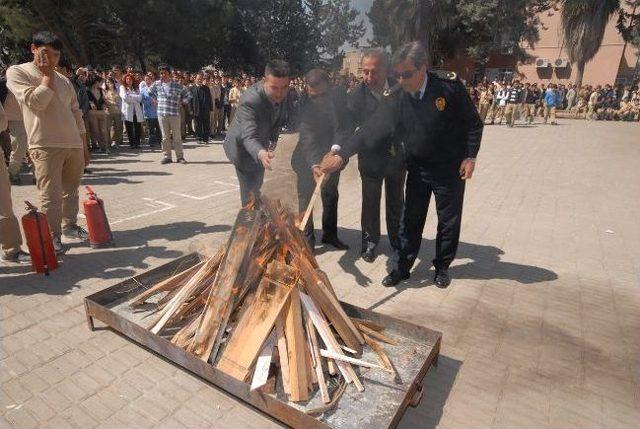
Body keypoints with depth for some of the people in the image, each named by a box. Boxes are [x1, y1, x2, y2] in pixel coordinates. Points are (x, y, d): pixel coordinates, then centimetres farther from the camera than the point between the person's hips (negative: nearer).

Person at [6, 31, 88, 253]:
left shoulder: (63, 80, 16)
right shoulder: (17, 72, 1)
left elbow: (76, 113, 18)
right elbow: (35, 102, -15)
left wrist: (84, 146, 14)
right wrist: (47, 75, -5)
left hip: (73, 144, 5)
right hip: (46, 145, -5)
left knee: (71, 190, 12)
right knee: (50, 194, -7)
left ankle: (70, 224, 26)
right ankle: (52, 236, 2)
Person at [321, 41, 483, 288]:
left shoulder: (449, 86, -17)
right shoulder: (396, 100, -11)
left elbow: (473, 123, -7)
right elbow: (371, 129, -19)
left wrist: (470, 157, -11)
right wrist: (341, 154, -29)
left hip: (450, 168, -1)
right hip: (418, 169, 2)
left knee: (449, 221, 10)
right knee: (410, 221, 7)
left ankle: (442, 266, 30)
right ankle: (401, 267, 23)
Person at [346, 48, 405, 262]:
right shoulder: (357, 94, -19)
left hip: (397, 155, 3)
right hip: (371, 158, -3)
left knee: (396, 200, 19)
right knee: (370, 202, 10)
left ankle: (397, 238, 40)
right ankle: (370, 240, 32)